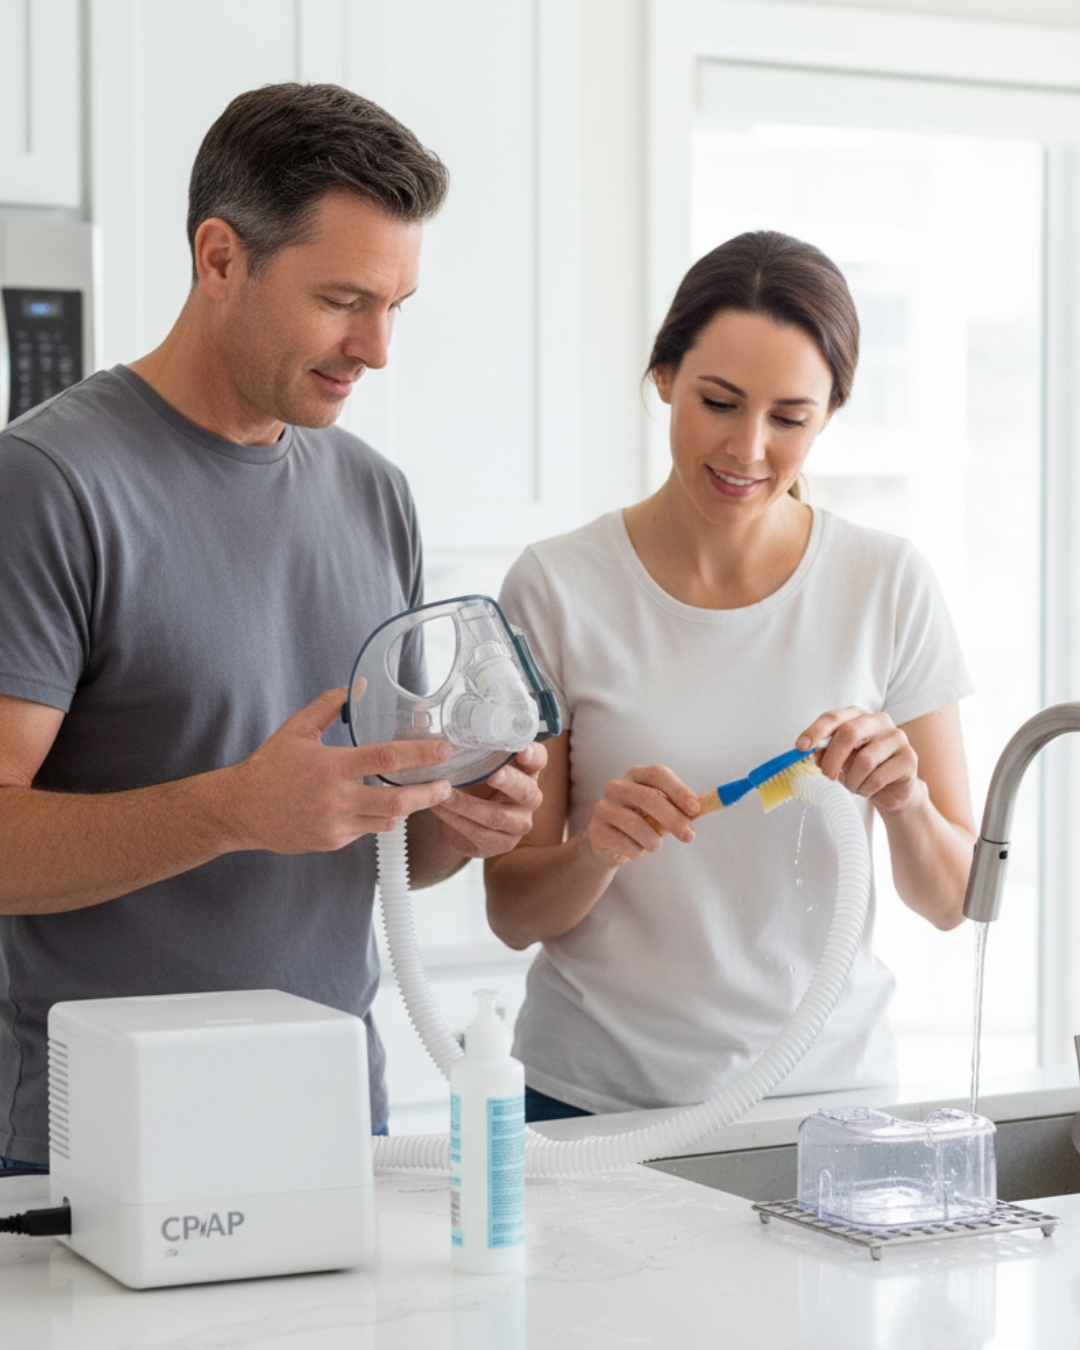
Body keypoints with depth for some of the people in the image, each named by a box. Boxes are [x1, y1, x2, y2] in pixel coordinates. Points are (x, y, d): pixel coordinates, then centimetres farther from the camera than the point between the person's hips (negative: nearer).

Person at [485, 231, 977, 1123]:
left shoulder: (890, 586, -3)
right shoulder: (559, 588, -7)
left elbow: (954, 902, -1)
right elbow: (513, 914, -3)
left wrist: (902, 803, -20)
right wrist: (598, 851, -23)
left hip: (824, 1085, 1)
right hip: (597, 1101, -1)